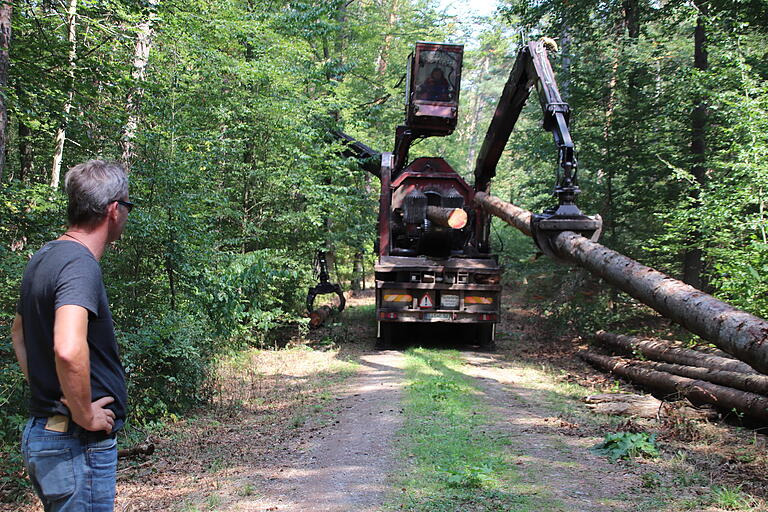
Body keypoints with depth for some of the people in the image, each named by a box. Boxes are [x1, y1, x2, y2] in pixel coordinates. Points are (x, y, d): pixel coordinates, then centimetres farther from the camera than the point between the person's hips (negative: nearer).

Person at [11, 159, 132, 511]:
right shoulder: (80, 264, -20)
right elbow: (68, 350, -36)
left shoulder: (41, 260, 10)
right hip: (78, 443, -10)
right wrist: (85, 415, -22)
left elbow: (18, 333, 25)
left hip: (40, 431, 10)